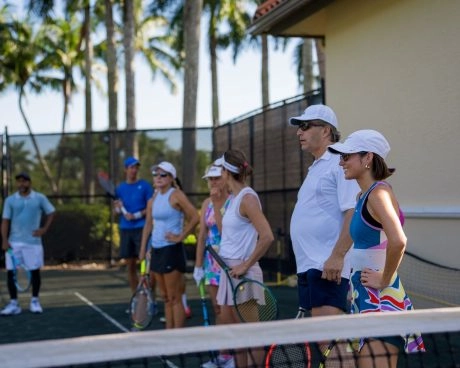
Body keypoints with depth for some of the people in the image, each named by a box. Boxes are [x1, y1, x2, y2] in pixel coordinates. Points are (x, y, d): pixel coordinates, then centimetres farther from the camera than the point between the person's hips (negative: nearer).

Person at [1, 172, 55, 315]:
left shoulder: (40, 198, 2)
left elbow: (51, 213, 11)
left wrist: (44, 229, -2)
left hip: (33, 242, -1)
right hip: (14, 242, 1)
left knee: (35, 271, 4)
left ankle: (35, 301, 17)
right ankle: (13, 303, 5)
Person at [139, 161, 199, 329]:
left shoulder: (176, 195, -10)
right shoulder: (153, 200, 11)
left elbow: (195, 218, -17)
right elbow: (148, 225, 16)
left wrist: (181, 237, -14)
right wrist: (143, 249, 12)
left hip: (171, 250, -7)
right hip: (156, 250, 8)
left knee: (174, 297, -4)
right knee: (166, 297, 12)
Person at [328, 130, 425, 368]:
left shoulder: (378, 193, -16)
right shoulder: (363, 195, 13)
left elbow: (398, 241, -31)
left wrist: (385, 280, -20)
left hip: (380, 299, -10)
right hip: (367, 296, 10)